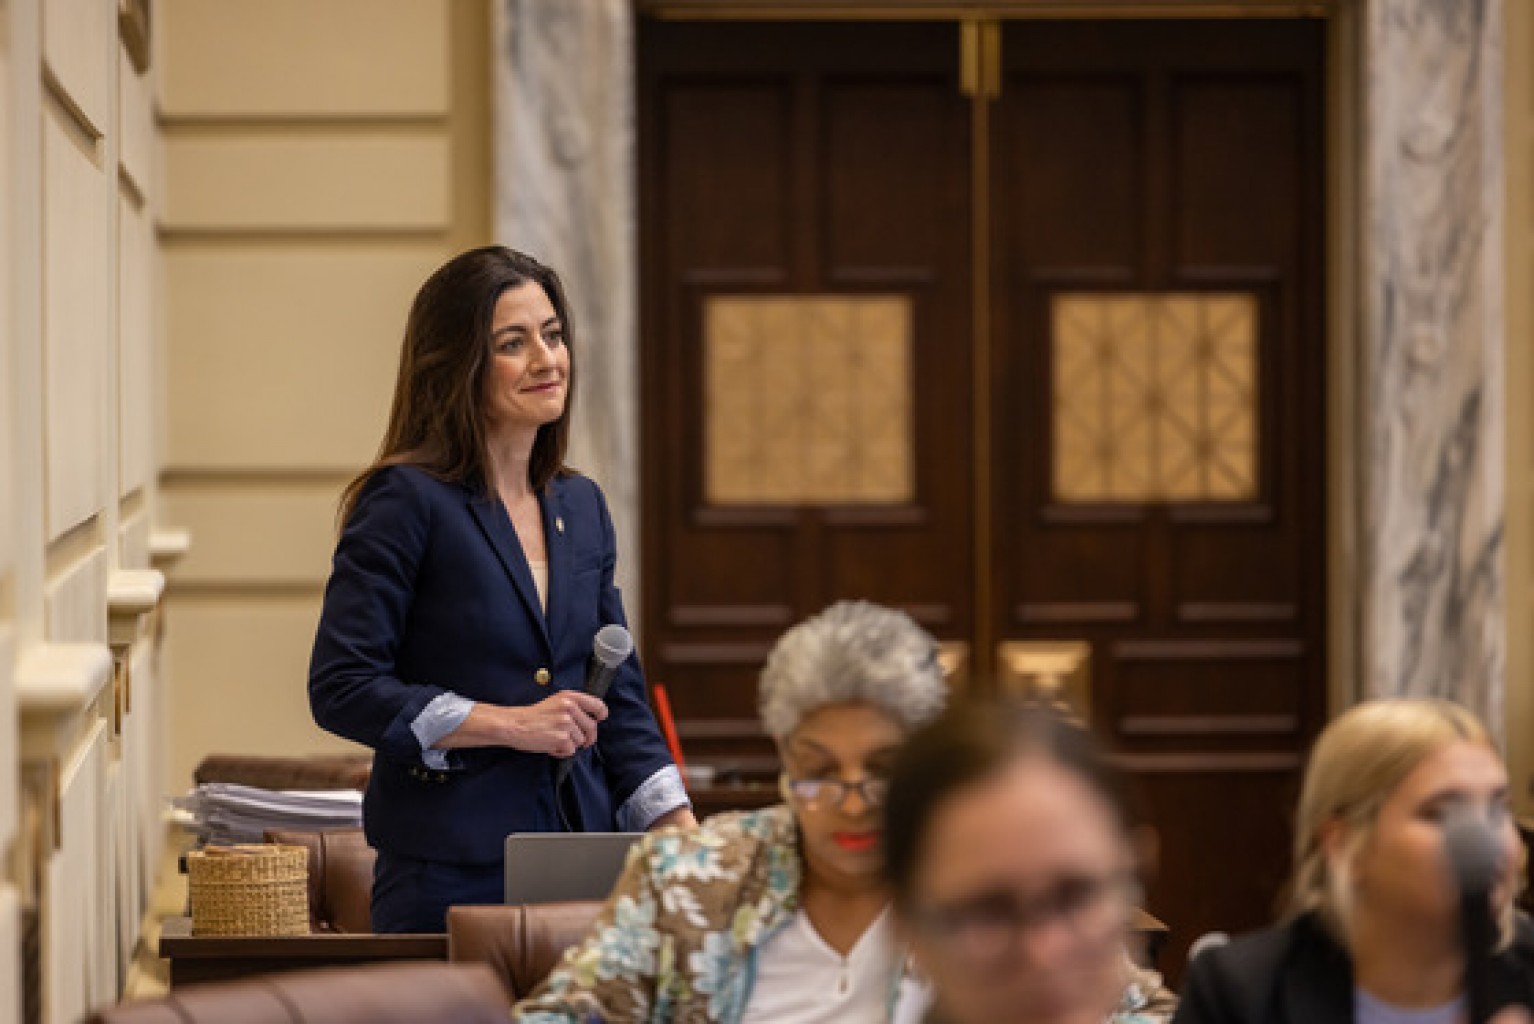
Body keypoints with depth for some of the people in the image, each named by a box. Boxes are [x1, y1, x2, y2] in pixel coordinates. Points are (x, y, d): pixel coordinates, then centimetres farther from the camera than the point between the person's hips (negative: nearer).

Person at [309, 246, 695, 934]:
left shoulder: (581, 507, 13)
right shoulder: (406, 502, -7)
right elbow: (341, 688, -13)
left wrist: (685, 834, 3)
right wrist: (512, 724, -14)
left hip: (581, 866, 6)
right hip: (448, 873, -6)